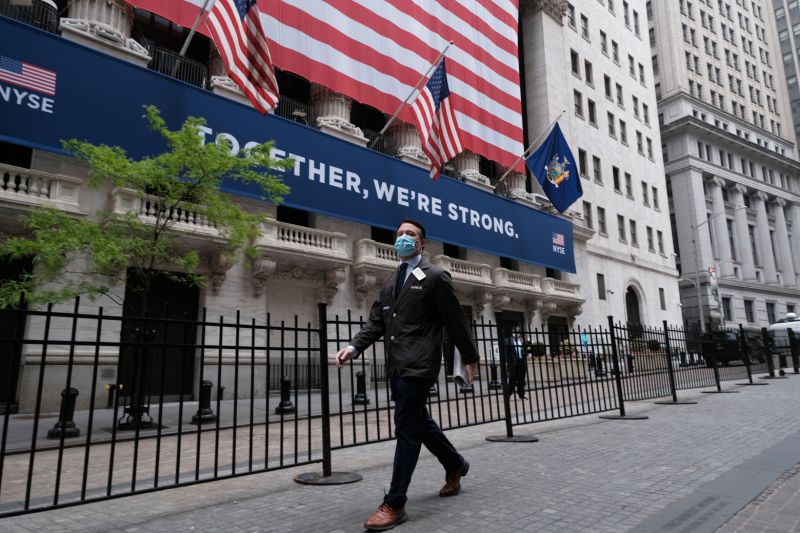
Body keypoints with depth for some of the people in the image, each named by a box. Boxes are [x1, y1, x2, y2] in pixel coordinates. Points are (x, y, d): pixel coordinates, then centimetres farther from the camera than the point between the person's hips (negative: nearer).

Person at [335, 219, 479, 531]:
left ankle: (394, 504, 3)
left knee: (406, 430, -6)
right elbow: (376, 322, 11)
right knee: (419, 422, 18)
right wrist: (354, 347, -4)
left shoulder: (435, 277, -3)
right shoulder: (390, 282, 17)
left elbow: (455, 321, -1)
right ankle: (455, 465, 41)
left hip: (418, 364, -7)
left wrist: (470, 358, 4)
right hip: (396, 365, 8)